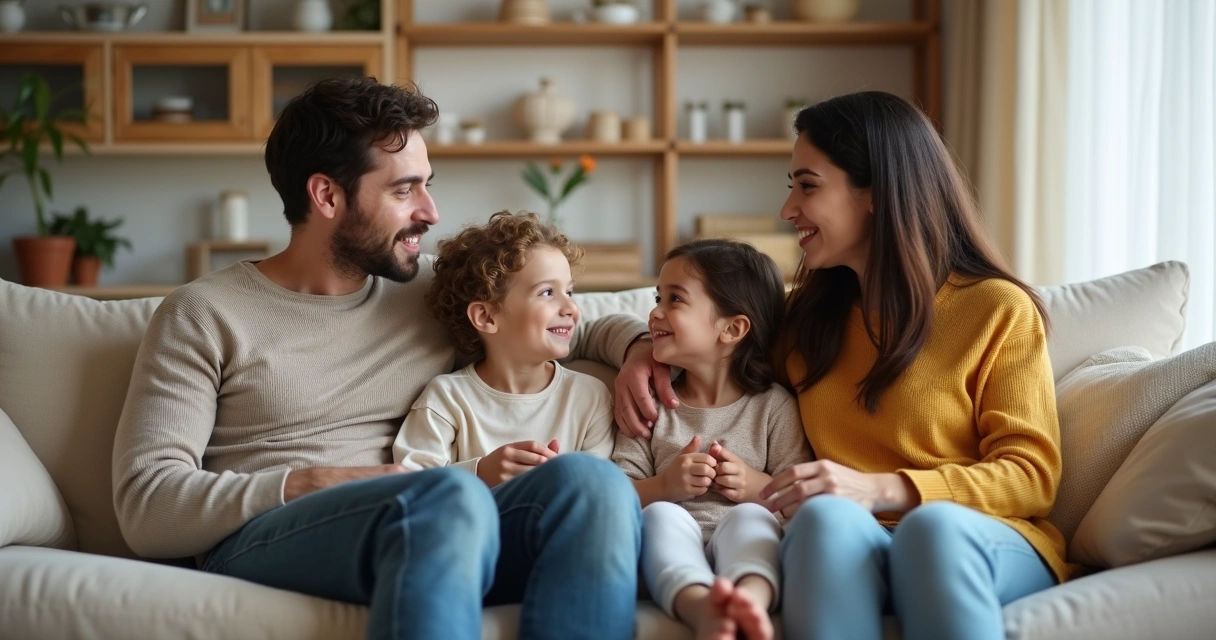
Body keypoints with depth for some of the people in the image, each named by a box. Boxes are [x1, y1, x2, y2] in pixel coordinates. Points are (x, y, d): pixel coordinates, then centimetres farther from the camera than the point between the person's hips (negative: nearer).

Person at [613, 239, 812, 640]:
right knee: (659, 514, -30)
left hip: (743, 547, -1)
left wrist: (759, 487, -10)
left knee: (749, 516, -31)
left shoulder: (774, 406, 11)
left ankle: (750, 600, -66)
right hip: (672, 548, 1)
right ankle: (702, 606, -62)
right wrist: (663, 486, -10)